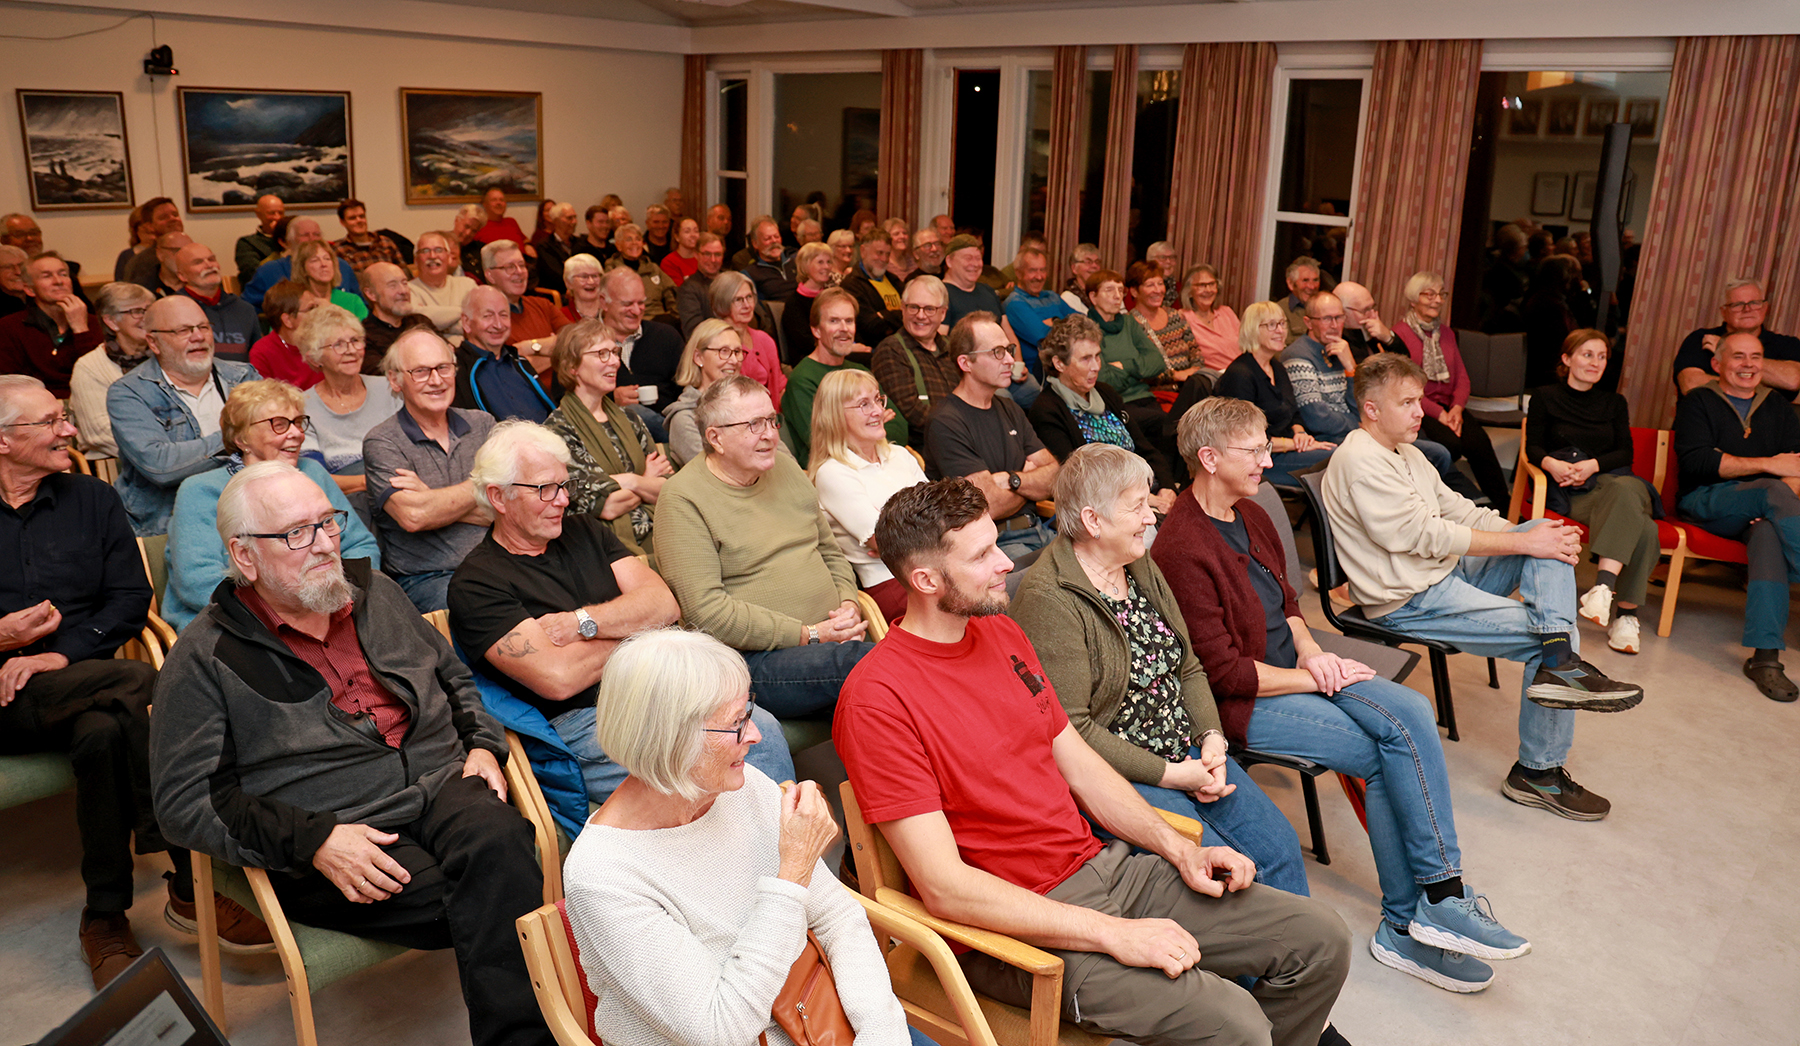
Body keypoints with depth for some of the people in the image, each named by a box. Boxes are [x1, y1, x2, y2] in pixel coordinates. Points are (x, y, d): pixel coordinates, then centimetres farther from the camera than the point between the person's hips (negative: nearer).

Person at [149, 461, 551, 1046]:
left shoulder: (373, 591, 17)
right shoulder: (205, 659, 1)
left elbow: (453, 678, 28)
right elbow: (185, 801, -4)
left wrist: (482, 745, 7)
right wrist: (314, 841, -15)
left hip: (442, 786, 4)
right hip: (328, 848, -4)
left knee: (497, 842, -32)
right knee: (489, 908, -31)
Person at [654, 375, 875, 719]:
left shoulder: (785, 468, 17)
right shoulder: (682, 500, -7)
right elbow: (706, 611, -15)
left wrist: (848, 606, 3)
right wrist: (809, 635, -15)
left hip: (830, 637, 7)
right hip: (754, 660, -7)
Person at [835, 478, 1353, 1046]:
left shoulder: (1001, 633, 8)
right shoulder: (877, 698, -19)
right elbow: (945, 887, -22)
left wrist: (1178, 847, 1)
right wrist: (1113, 935, -22)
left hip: (1099, 866, 8)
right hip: (1017, 926, -8)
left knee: (1321, 940, 4)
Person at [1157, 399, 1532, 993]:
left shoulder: (1251, 516, 10)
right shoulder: (1181, 550, -20)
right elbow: (1224, 672, -20)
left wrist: (1309, 649, 0)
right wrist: (1314, 679, -12)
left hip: (1294, 670, 8)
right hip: (1243, 702, -8)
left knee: (1412, 712, -14)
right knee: (1386, 755, -18)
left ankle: (1409, 924, -11)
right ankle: (1406, 925, -4)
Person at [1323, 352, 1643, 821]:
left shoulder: (1404, 452, 17)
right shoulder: (1359, 462, -18)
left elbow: (1458, 510, 15)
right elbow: (1428, 534, -22)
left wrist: (1535, 536, -2)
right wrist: (1524, 543, -19)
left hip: (1446, 572, 10)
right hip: (1410, 602, -10)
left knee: (1549, 535, -6)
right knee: (1553, 634, -13)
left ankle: (1559, 660, -23)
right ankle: (1538, 772, -6)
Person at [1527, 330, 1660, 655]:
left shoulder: (1614, 403, 24)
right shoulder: (1545, 397, 15)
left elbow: (1625, 453, 11)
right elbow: (1533, 447, 6)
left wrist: (1593, 465, -10)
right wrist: (1551, 463, -18)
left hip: (1613, 480, 3)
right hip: (1568, 493, -3)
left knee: (1627, 489, -39)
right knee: (1642, 528, -34)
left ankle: (1604, 585, -47)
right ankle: (1625, 613, -36)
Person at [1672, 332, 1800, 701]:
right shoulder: (1698, 401, 10)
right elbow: (1696, 462, -8)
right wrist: (1768, 466, -14)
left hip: (1760, 506, 3)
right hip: (1707, 502, -3)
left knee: (1769, 532, -34)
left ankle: (1765, 655, -44)